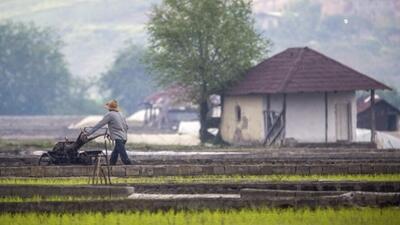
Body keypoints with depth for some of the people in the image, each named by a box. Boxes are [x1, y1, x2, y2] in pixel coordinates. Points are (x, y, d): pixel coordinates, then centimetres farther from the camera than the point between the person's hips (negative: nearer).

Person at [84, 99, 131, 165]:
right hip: (124, 137, 9)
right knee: (113, 157, 16)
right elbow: (126, 127, 22)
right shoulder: (120, 114, 18)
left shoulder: (109, 115, -6)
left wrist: (88, 133, -2)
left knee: (124, 157, -14)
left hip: (118, 139, -9)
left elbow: (99, 124, -6)